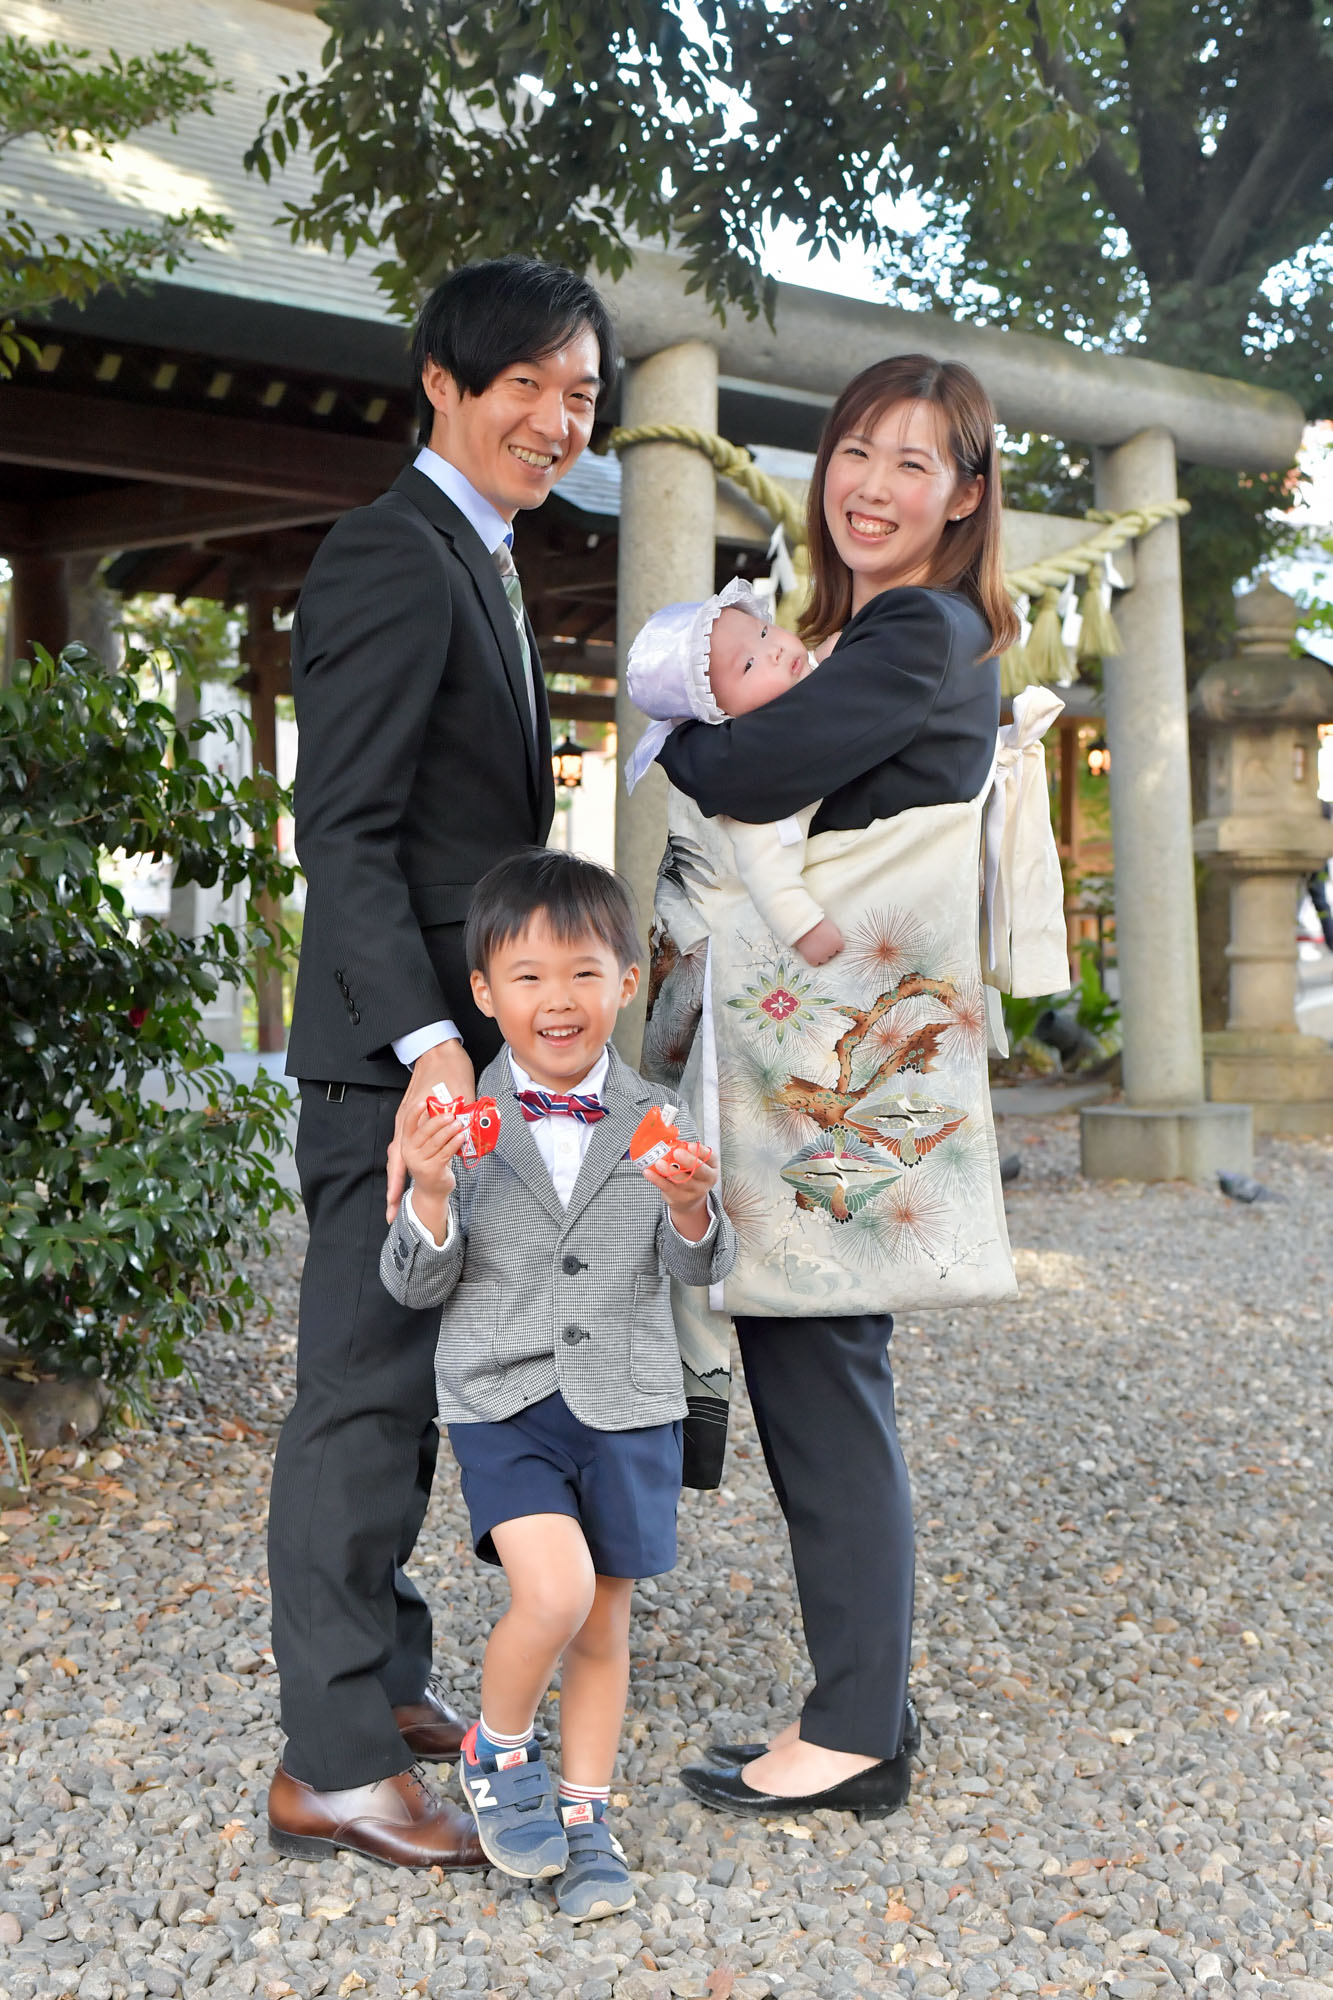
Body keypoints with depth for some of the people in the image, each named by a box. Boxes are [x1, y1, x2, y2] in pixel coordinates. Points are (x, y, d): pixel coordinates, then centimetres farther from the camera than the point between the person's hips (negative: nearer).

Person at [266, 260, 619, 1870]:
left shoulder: (478, 565, 19)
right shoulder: (393, 555, -12)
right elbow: (341, 831, -20)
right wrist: (428, 1041, -26)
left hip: (456, 1045, 10)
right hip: (395, 1053, -10)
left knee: (406, 1375, 16)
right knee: (365, 1387, -4)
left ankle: (381, 1676, 30)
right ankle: (330, 1762, 7)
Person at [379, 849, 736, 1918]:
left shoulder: (655, 1124, 0)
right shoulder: (459, 1124, -4)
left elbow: (701, 1271, -3)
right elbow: (416, 1285, -3)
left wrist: (691, 1208, -25)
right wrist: (430, 1195, -22)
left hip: (627, 1401, 2)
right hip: (501, 1399, -2)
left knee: (605, 1626, 10)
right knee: (555, 1590, -19)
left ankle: (584, 1817, 31)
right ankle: (496, 1755, 11)